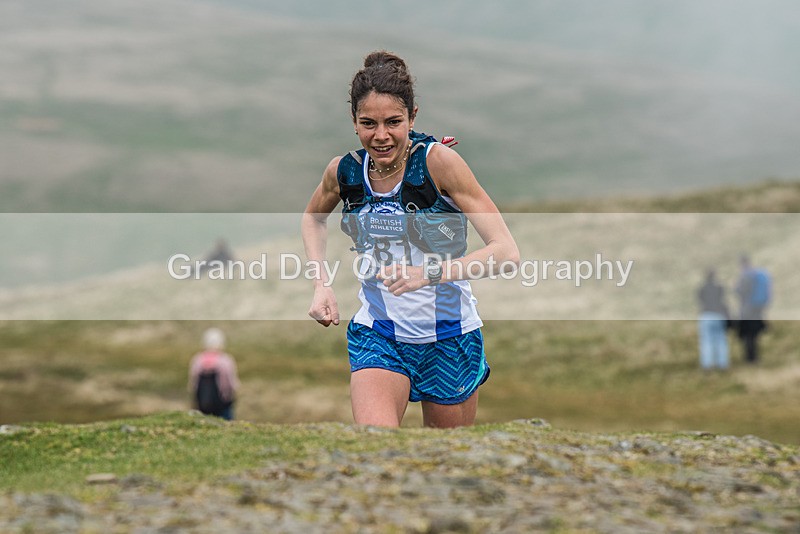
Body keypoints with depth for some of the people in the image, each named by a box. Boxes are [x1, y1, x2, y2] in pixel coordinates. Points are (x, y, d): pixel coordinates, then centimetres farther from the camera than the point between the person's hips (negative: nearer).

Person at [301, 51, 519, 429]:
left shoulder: (438, 161, -18)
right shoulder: (344, 171, -6)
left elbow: (506, 252, -24)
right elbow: (313, 217, 19)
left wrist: (429, 272, -37)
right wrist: (322, 285, 4)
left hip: (448, 337, -1)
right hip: (376, 335, 2)